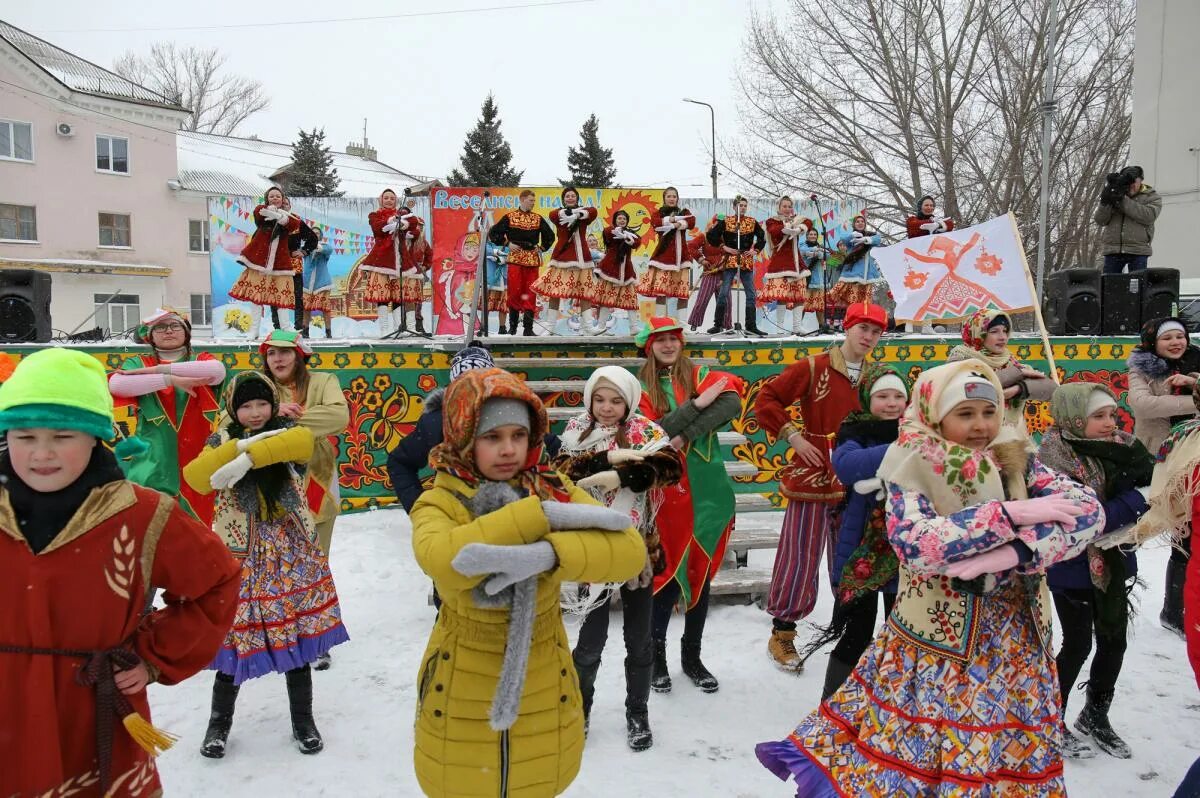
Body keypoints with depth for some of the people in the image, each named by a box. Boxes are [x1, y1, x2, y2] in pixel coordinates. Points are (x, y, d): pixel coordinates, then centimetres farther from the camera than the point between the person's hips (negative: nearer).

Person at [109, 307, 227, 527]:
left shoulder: (201, 360, 12)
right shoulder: (137, 364, 11)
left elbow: (217, 371, -13)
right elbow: (116, 384, -10)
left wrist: (159, 369, -11)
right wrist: (170, 379, -17)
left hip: (197, 459, 0)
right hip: (153, 463, 0)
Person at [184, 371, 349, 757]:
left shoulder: (284, 431, 0)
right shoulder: (222, 442, 6)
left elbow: (304, 441, -25)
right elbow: (194, 477, -12)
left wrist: (248, 459, -33)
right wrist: (240, 445, -21)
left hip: (290, 550, 0)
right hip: (241, 553, 0)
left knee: (297, 633, 6)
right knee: (235, 635, -1)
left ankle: (303, 719, 25)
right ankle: (219, 722, 25)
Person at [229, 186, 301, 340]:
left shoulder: (288, 216, 12)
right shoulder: (261, 210, 10)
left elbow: (295, 224, -13)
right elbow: (259, 212, -16)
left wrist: (276, 215, -29)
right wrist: (280, 212, -26)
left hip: (279, 262, 1)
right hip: (259, 259, -1)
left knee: (281, 295, -2)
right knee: (255, 294, -3)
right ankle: (255, 330, 0)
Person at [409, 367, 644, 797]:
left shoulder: (554, 488, -8)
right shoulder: (439, 500, -13)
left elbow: (630, 550, -23)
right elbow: (442, 560, -37)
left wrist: (545, 555, -39)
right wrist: (544, 515, -33)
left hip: (542, 688, 2)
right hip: (463, 693, -2)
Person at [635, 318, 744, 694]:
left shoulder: (701, 376, 5)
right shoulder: (640, 387, 0)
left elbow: (733, 402, -14)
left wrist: (686, 435, -20)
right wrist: (698, 404, -18)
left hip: (706, 489, 3)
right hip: (666, 490, -3)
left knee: (701, 572, 11)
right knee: (670, 572, -1)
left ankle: (692, 656, 27)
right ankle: (656, 654, 19)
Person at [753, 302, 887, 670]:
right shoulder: (813, 369, -8)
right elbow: (766, 399, -6)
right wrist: (791, 435, -11)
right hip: (812, 477, -4)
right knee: (800, 559, 1)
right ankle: (782, 633, 15)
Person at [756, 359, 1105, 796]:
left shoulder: (1017, 462, -1)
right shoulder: (913, 471, -10)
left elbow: (1089, 510, -14)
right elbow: (914, 544, -26)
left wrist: (1015, 553, -28)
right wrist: (1010, 515, -26)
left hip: (1010, 646, 4)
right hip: (932, 645, -3)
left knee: (994, 761, 11)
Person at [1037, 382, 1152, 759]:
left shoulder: (1122, 446, -2)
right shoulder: (1056, 460, -21)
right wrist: (1141, 496, -28)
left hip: (1116, 564, 6)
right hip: (1073, 568, -6)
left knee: (1114, 641, 15)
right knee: (1078, 645, 4)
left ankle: (1095, 715, 36)